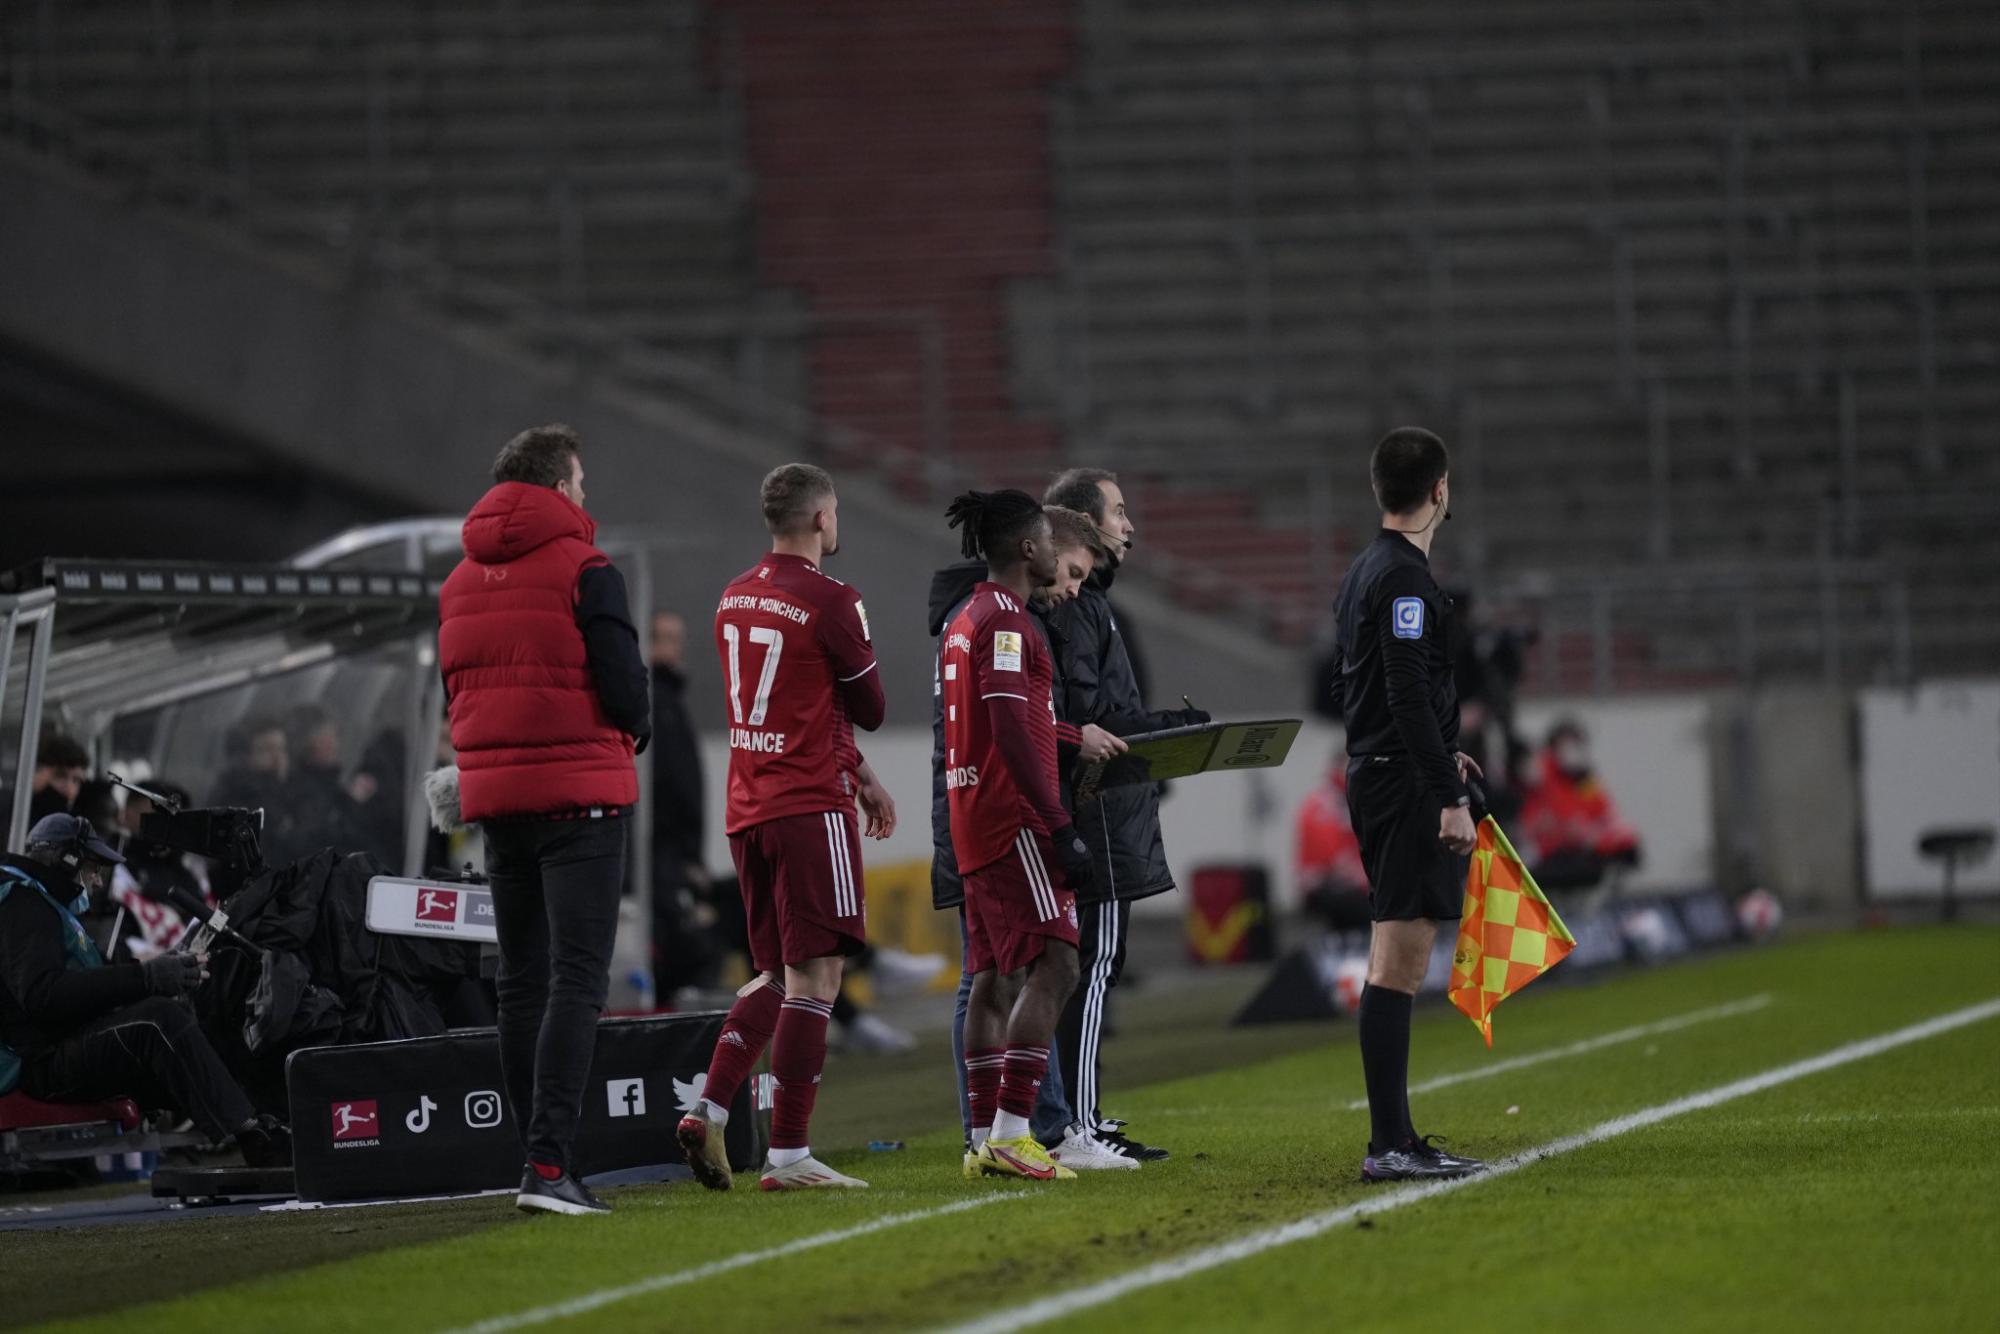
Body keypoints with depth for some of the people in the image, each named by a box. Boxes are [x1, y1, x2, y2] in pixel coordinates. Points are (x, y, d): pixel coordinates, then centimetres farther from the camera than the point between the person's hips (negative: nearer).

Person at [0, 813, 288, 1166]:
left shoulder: (45, 907, 28)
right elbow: (41, 994, -24)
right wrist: (145, 978, -28)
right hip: (40, 1062, -11)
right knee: (159, 1019, -27)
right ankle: (254, 1140, -33)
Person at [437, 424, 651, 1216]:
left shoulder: (460, 581, 11)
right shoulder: (583, 571, -8)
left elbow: (455, 689, 14)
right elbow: (622, 684, -13)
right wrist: (635, 730, 7)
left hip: (495, 796, 6)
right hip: (578, 793, -6)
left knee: (521, 983, 12)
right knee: (576, 981, -9)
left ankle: (539, 1160, 13)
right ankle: (549, 1164, -20)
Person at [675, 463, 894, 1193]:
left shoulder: (735, 598, 12)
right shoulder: (829, 602, -11)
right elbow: (869, 709, -2)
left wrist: (862, 778, 22)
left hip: (748, 808, 8)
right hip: (810, 807, -8)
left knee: (778, 977, 17)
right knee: (814, 976, -5)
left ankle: (708, 1111, 4)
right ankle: (788, 1154, -9)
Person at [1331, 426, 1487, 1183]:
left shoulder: (1365, 572, 16)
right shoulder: (1405, 577, -15)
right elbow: (1409, 696, -21)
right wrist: (1451, 796, -22)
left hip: (1376, 774, 10)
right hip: (1405, 787, -10)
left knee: (1395, 965, 12)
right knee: (1398, 966, -11)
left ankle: (1394, 1138, 15)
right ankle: (1389, 1147, -12)